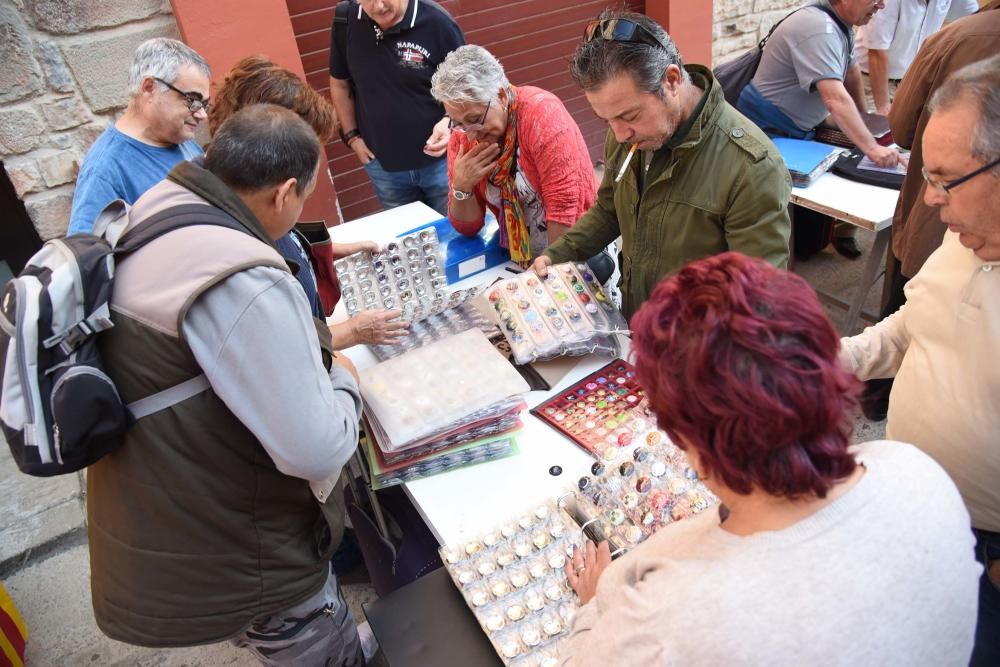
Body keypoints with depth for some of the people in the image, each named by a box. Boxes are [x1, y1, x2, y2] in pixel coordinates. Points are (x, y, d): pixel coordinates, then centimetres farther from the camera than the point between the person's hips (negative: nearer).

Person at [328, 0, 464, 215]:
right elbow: (340, 84, 8)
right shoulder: (346, 21, -8)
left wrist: (450, 122, -24)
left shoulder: (436, 21, -17)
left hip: (439, 160, -3)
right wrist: (351, 136, 6)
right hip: (382, 164, 3)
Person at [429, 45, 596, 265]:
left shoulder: (542, 111, -16)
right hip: (518, 259, 4)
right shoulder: (462, 136, -2)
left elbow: (564, 204, -19)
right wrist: (461, 187, -14)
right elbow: (468, 227, 2)